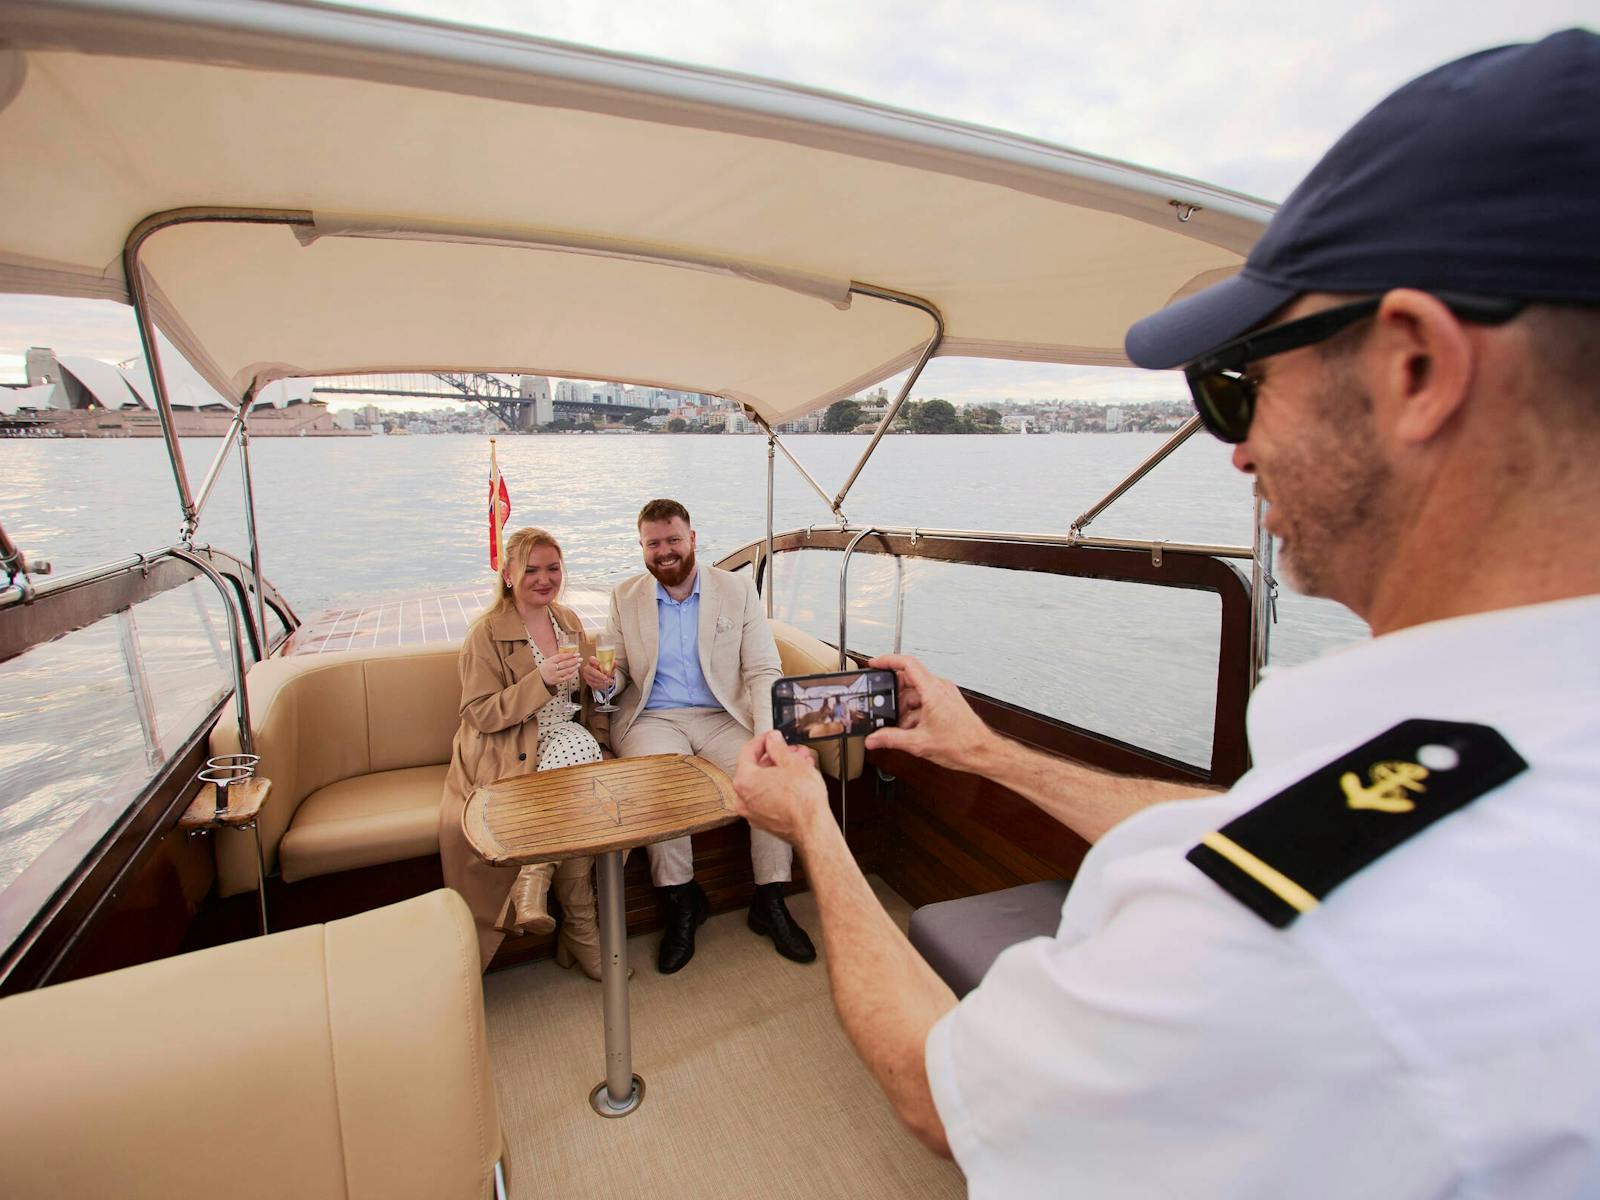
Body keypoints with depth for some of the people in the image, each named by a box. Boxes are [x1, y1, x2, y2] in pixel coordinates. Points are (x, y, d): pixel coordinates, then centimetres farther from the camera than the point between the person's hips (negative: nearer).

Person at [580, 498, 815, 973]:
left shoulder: (737, 590, 2)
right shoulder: (625, 597, 7)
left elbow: (763, 670, -3)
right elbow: (620, 669, 11)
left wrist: (767, 735, -20)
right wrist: (606, 679, -16)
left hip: (722, 717, 0)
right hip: (652, 719, 0)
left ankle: (770, 901, -5)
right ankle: (681, 903, -7)